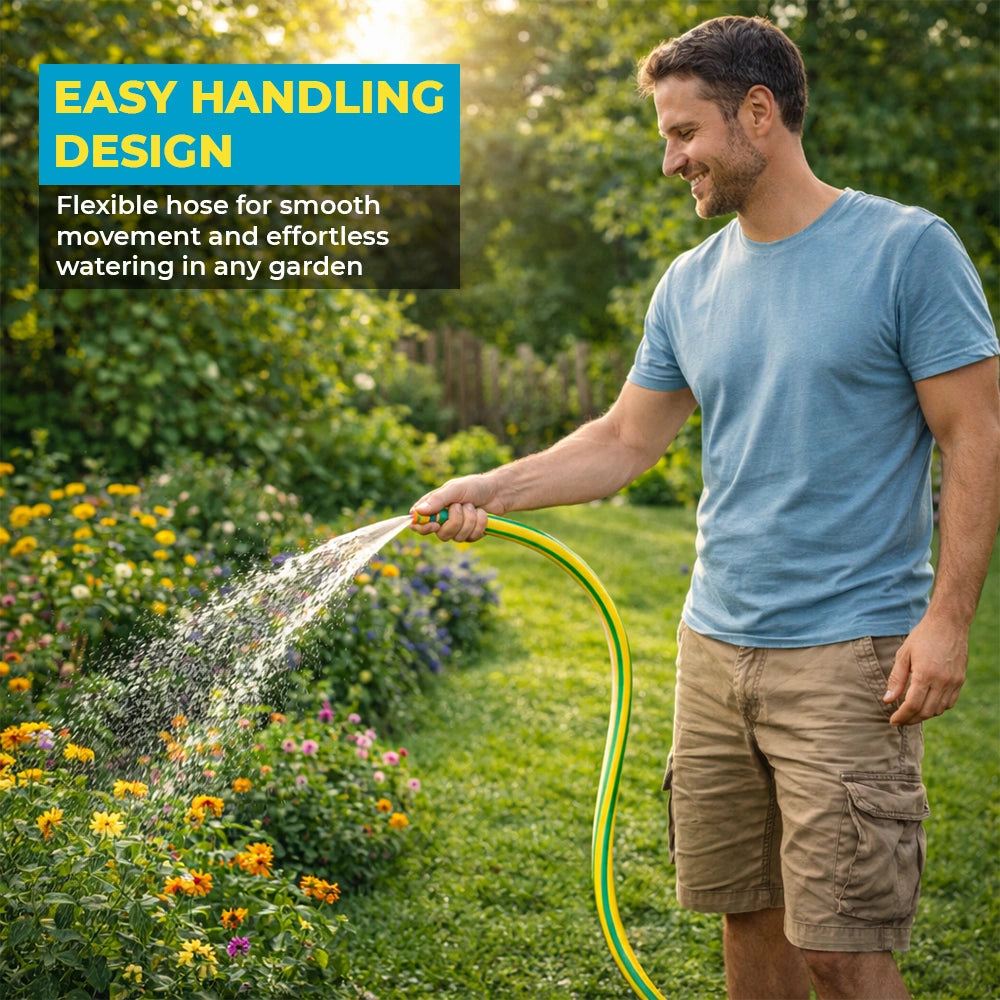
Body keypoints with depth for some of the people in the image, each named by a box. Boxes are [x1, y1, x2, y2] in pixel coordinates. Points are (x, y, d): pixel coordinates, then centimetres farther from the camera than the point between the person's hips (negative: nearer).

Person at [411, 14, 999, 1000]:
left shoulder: (907, 249, -7)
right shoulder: (689, 285, 9)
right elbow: (625, 440, 15)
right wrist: (490, 489, 3)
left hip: (849, 654, -5)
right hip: (714, 647, 6)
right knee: (745, 910, 13)